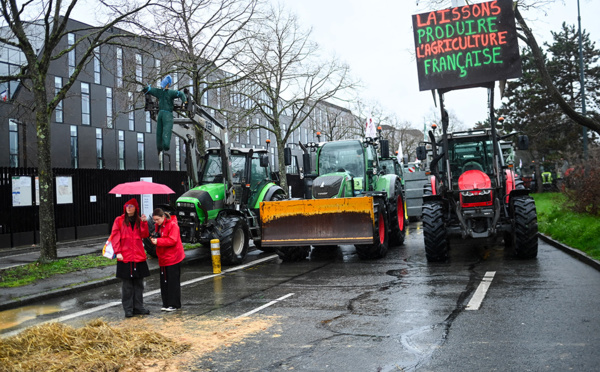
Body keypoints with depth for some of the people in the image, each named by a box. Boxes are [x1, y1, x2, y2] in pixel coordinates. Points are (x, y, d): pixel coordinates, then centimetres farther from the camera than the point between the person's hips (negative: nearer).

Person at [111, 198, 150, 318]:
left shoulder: (139, 221, 12)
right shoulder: (119, 220, 3)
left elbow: (144, 235, 1)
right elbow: (115, 236, -2)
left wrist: (144, 223, -10)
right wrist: (118, 252, -11)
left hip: (139, 256, 3)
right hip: (125, 257, -3)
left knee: (139, 283, 8)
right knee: (127, 284, -1)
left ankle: (138, 307, 17)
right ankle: (128, 309, 7)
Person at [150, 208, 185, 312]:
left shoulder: (173, 225, -14)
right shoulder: (158, 226, 12)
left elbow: (172, 240, -22)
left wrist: (158, 241, -26)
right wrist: (154, 239, -2)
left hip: (173, 258, -8)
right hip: (163, 258, 8)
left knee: (173, 281, -3)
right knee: (164, 282, 9)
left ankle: (174, 304, 4)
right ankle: (166, 304, 17)